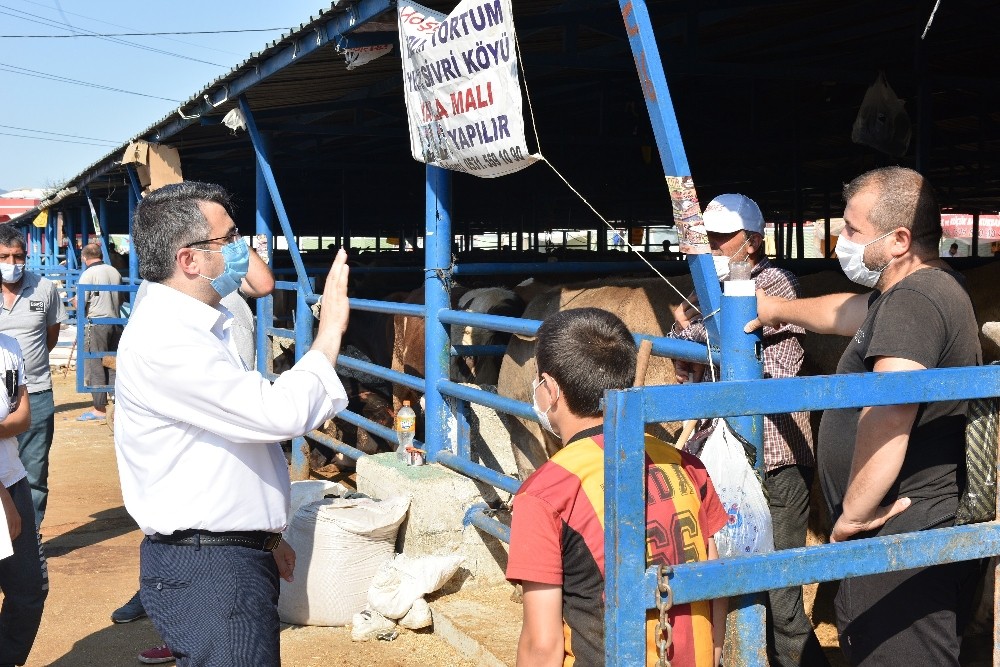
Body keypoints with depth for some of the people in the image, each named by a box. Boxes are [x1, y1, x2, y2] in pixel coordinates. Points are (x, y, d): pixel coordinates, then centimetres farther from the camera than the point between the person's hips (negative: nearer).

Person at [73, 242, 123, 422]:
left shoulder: (88, 274, -9)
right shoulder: (115, 272, 8)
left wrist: (74, 300, 10)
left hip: (97, 323, -6)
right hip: (115, 322, 6)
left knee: (95, 367, 0)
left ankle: (100, 409, 2)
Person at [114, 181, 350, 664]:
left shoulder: (204, 326, 13)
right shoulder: (163, 340, -21)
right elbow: (281, 413, -25)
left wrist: (265, 536, 22)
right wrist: (330, 331, -12)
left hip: (236, 552, 10)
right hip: (205, 570, -10)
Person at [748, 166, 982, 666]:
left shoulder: (913, 302, -20)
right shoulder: (932, 288, 15)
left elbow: (887, 416, -32)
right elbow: (848, 313, 34)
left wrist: (855, 512, -23)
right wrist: (779, 308, 44)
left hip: (902, 537, -11)